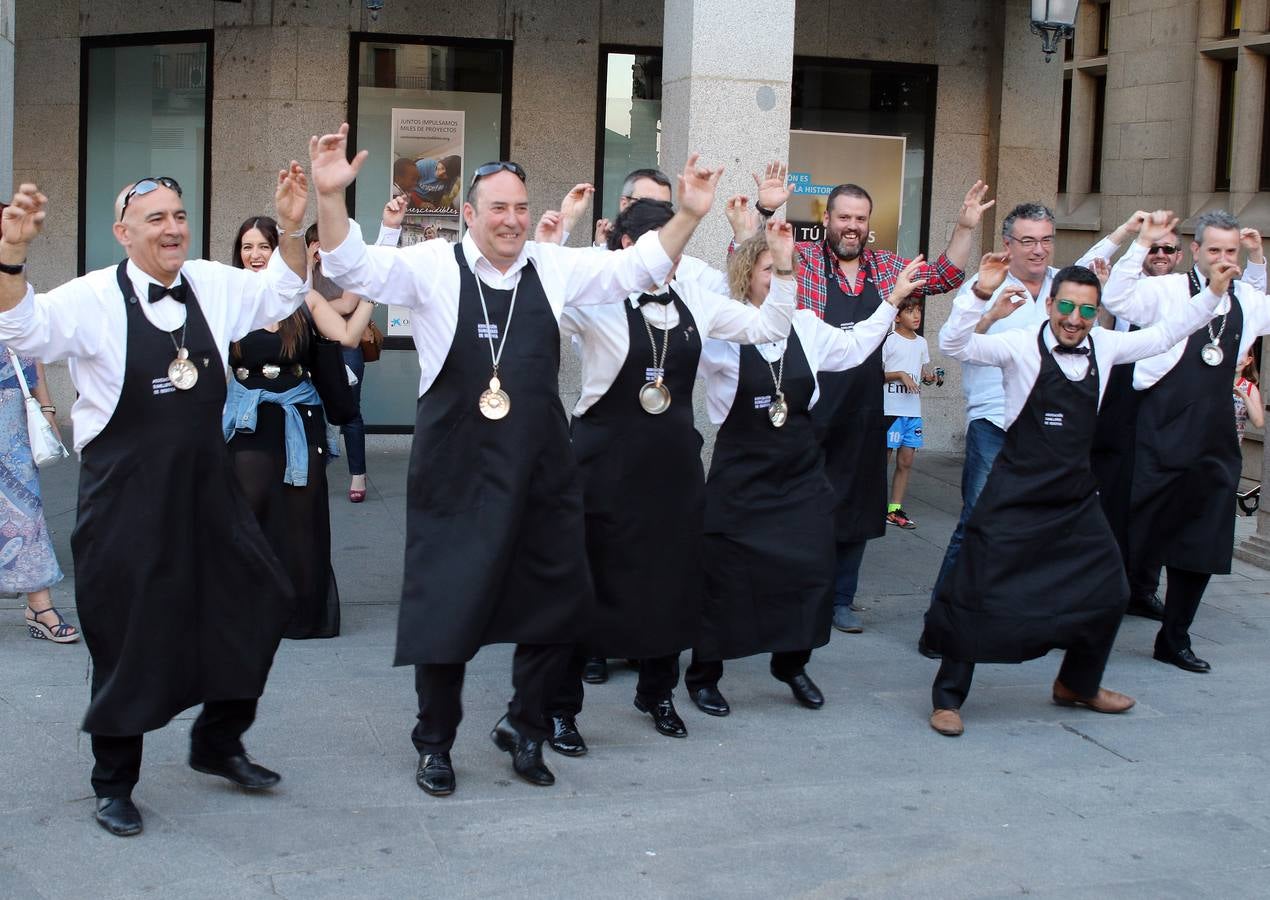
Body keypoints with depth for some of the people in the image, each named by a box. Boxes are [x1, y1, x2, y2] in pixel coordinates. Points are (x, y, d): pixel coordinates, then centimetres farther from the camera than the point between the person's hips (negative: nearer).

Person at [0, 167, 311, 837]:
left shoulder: (213, 285, 4)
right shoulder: (95, 298, -12)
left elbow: (281, 293, 16)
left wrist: (290, 229, -1)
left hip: (206, 483, 6)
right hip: (126, 494, -5)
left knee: (253, 604, 11)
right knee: (128, 635, 5)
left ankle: (218, 743, 33)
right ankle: (113, 783, 23)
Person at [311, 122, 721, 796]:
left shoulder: (552, 268, 5)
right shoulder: (433, 267, -7)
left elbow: (636, 268, 8)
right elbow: (354, 266, -17)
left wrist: (689, 215, -5)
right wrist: (330, 196, -34)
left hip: (540, 469, 4)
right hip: (456, 473, -4)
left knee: (560, 598, 10)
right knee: (446, 605, 4)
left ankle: (522, 727, 31)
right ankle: (435, 744, 24)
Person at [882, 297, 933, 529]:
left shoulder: (921, 343, 13)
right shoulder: (888, 341, -6)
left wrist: (928, 377, 1)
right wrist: (900, 375, -18)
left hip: (913, 410, 6)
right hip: (890, 408, -6)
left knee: (906, 462, 6)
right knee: (883, 459, -2)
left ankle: (895, 509, 12)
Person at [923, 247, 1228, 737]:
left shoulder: (1103, 346, 3)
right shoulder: (1022, 346, -12)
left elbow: (1161, 334, 14)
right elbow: (954, 345, -22)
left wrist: (1213, 293, 8)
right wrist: (981, 294, -35)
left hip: (1075, 497, 6)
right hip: (1016, 493, -6)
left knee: (1107, 591, 11)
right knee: (977, 592, -5)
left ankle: (1078, 684, 33)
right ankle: (948, 696, 9)